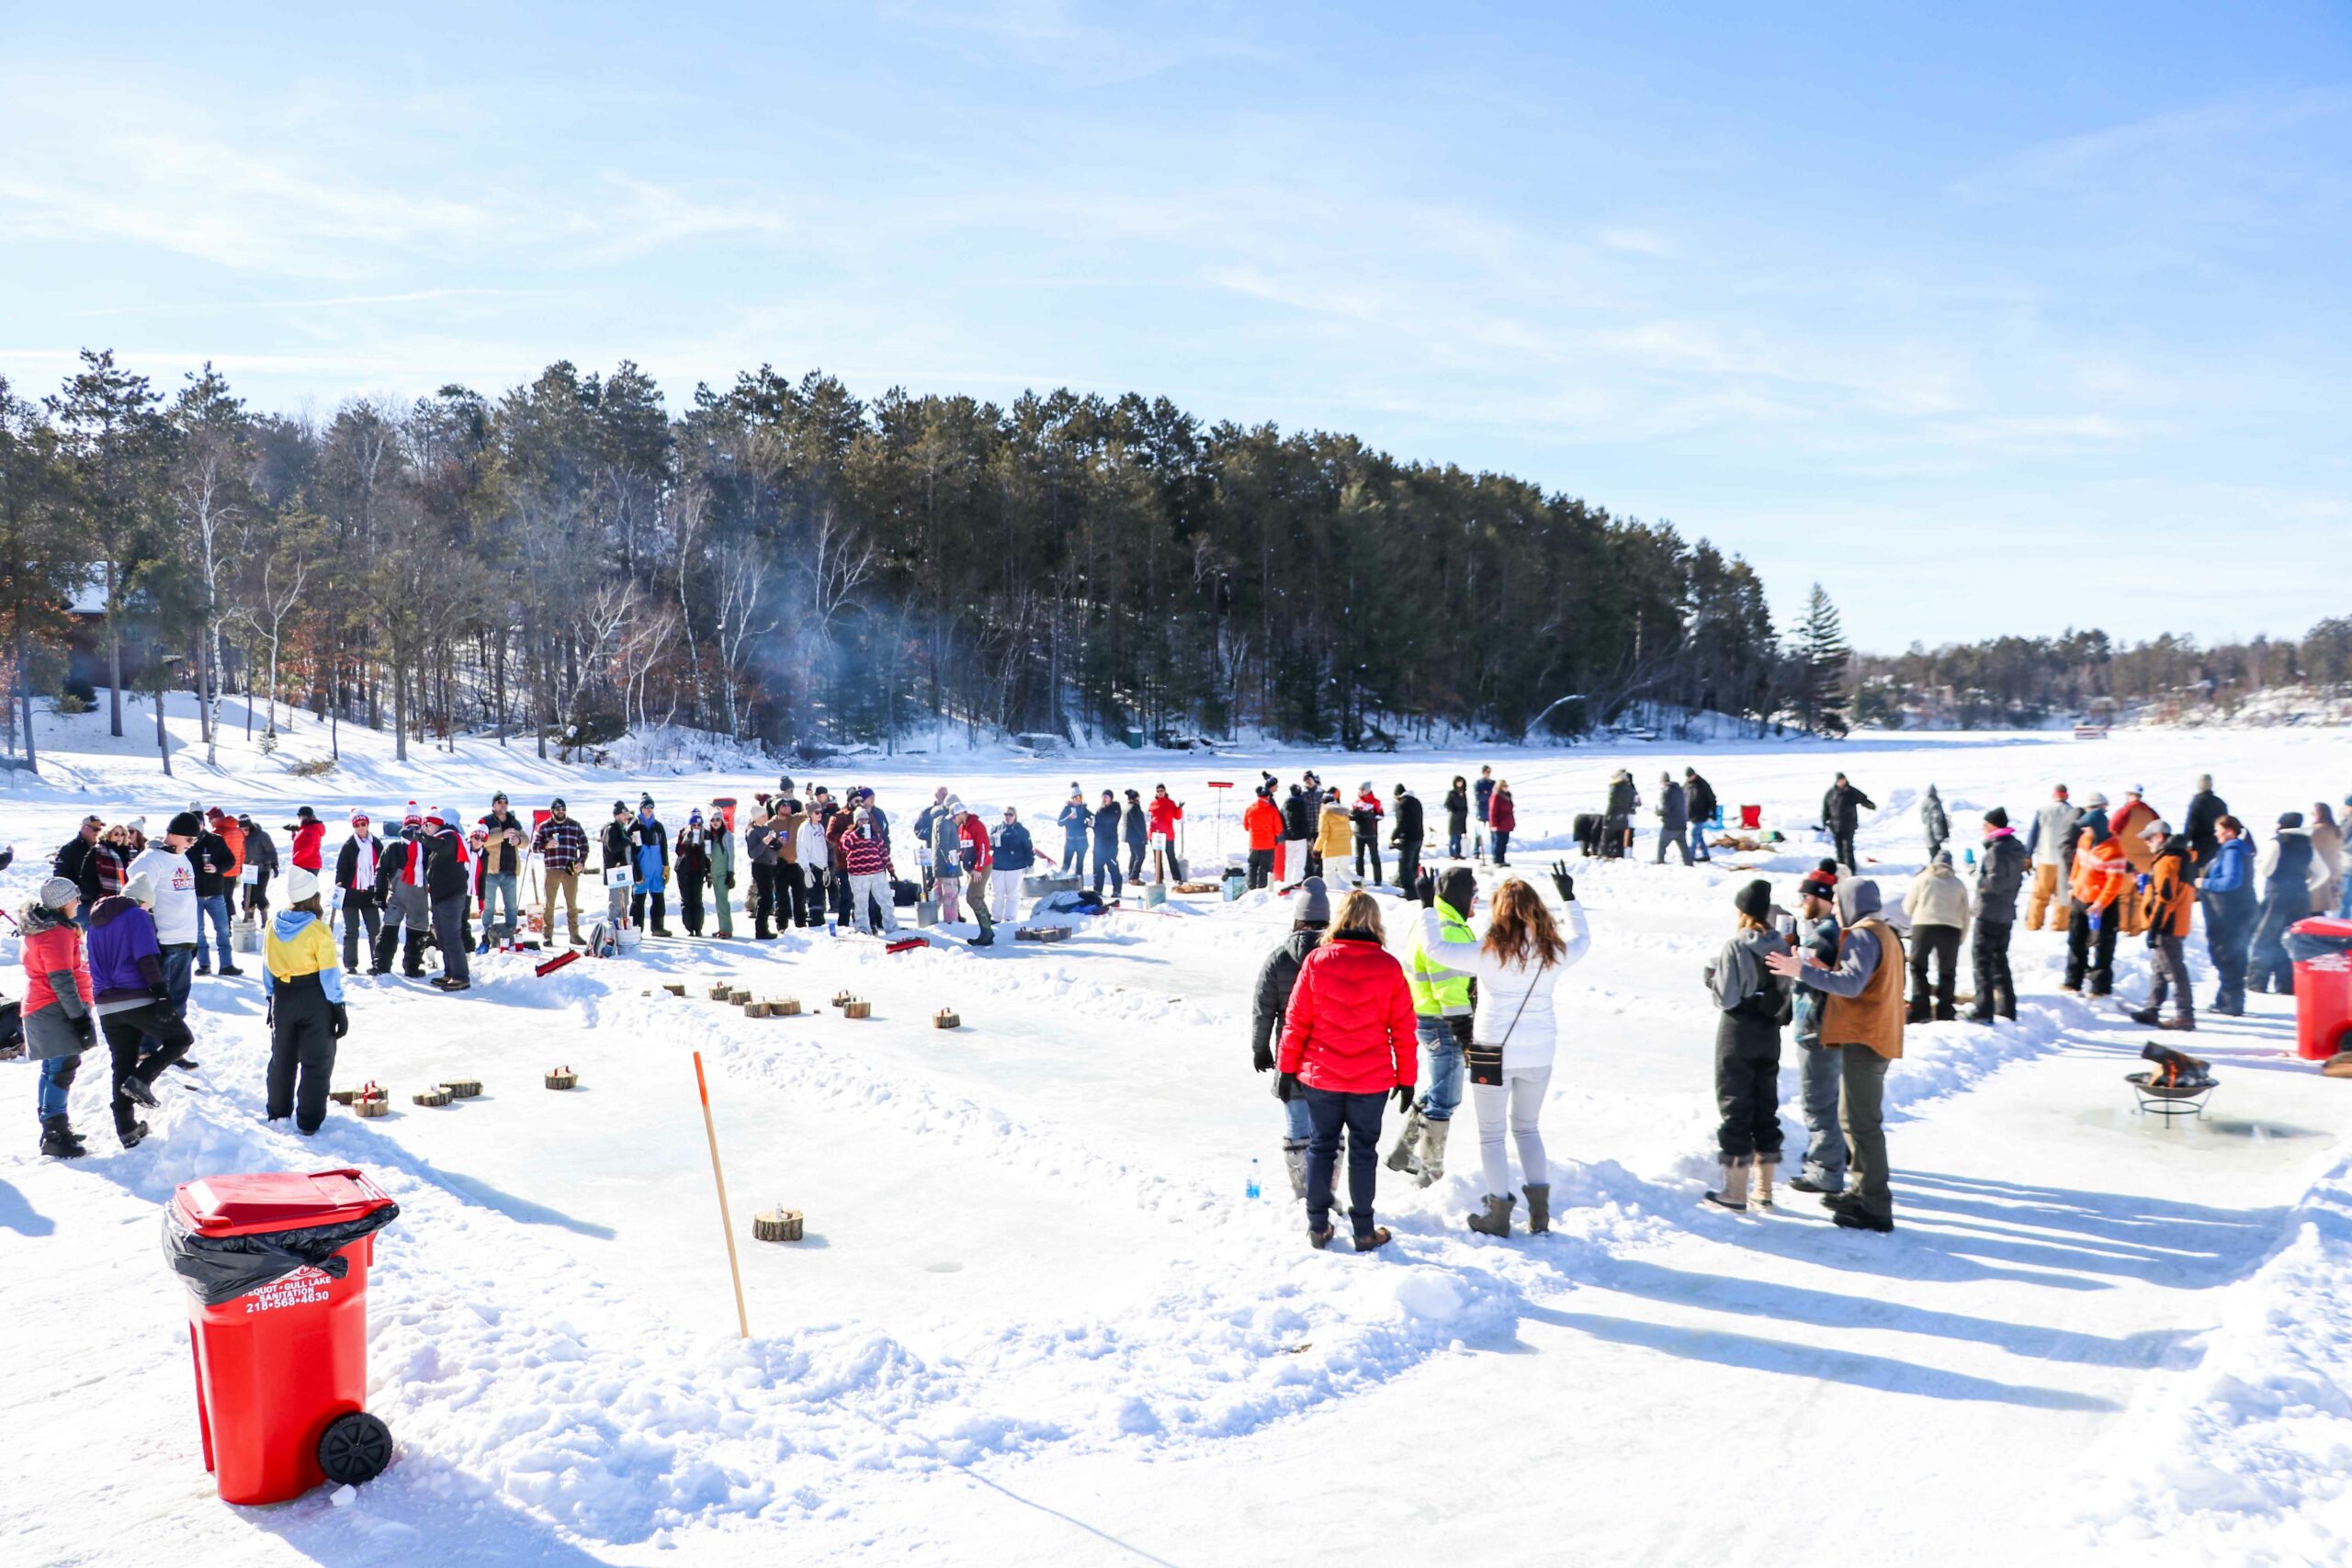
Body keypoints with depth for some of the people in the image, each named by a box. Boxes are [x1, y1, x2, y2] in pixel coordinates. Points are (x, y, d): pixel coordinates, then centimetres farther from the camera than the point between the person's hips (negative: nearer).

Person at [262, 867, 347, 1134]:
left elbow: (267, 967, 7)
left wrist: (271, 1000, 18)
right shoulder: (317, 930, -17)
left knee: (282, 1057, 21)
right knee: (317, 1061, 5)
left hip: (282, 997, 5)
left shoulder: (274, 925, -1)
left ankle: (277, 1112, 30)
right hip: (314, 999, -5)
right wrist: (338, 1008, -7)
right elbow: (329, 973, -14)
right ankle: (308, 1121, 5)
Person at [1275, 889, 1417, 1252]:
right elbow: (1403, 1028, -2)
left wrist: (1287, 1069, 5)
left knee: (1320, 1147, 13)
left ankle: (1318, 1225, 18)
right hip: (1372, 1079, 0)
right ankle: (1364, 1231, 16)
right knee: (1363, 1150, 10)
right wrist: (1405, 1078, 7)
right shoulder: (1389, 967, -7)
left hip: (1320, 1076, 0)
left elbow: (1296, 1021, -4)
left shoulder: (1316, 961, -7)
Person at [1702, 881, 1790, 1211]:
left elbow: (1726, 997, -17)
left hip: (1737, 1034, -6)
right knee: (1766, 1107, 13)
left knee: (1735, 1107, 1)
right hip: (1769, 1034, 6)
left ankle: (1735, 1191, 4)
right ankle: (1764, 1190, 18)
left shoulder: (1735, 946, -17)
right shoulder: (1780, 947, 1)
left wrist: (1711, 976, 0)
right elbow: (1785, 997, 6)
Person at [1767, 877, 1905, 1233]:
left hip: (1863, 1040, -11)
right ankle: (1862, 1191, 29)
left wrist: (1804, 972, -29)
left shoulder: (1863, 935, -14)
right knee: (1855, 1118, 20)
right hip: (1876, 1037, 11)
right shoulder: (1885, 934, 19)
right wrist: (1825, 971, 8)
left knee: (1861, 1122, -8)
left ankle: (1875, 1208, -6)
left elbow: (1853, 983, -27)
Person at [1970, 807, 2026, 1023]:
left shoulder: (1997, 850, -19)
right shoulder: (2016, 848, 11)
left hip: (1989, 913, -9)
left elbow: (1996, 882, -24)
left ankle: (1984, 1011, -6)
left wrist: (1979, 876, -9)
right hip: (2007, 913, 9)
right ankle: (2007, 1009, 22)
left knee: (1982, 958, -4)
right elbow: (2017, 880, 16)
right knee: (1999, 958, 17)